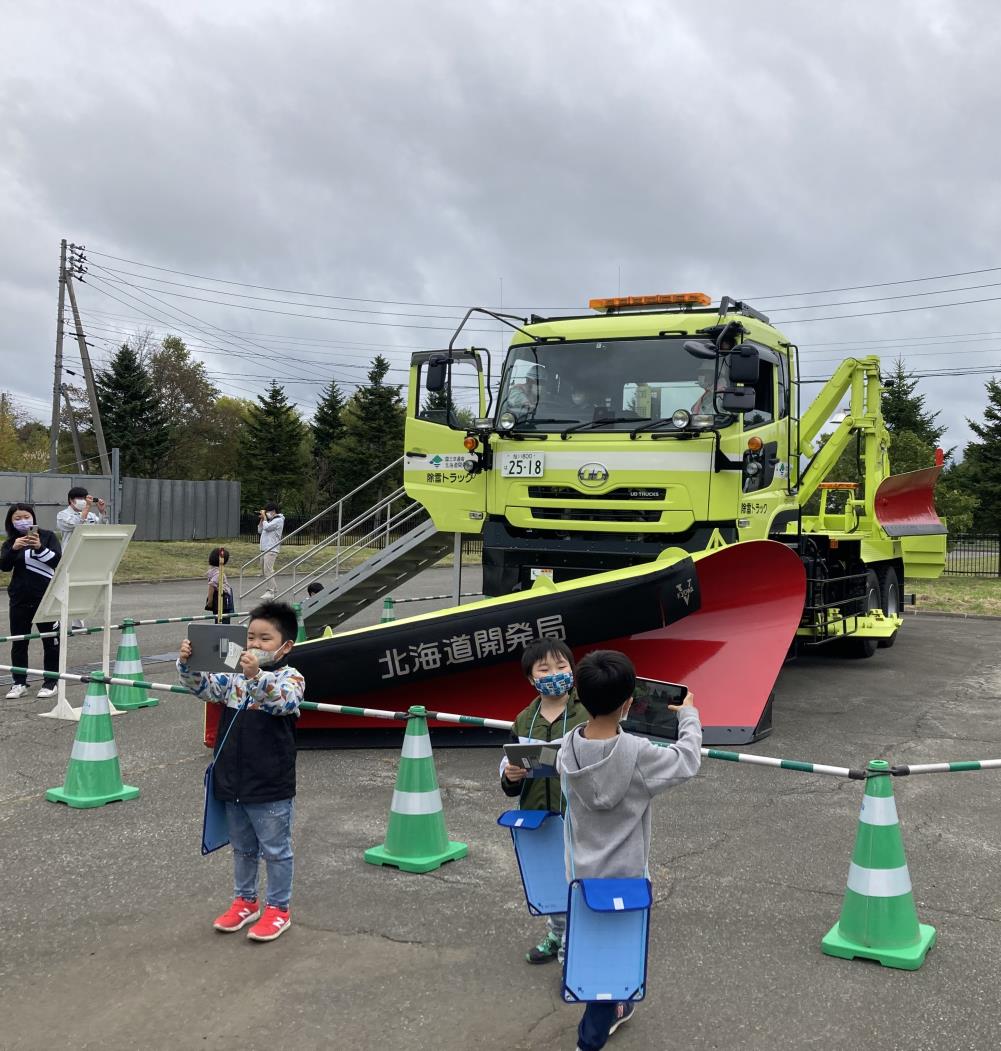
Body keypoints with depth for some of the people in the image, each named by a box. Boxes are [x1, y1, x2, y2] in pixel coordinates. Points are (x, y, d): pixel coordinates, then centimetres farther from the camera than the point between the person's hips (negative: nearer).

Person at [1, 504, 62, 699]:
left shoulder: (47, 536, 1)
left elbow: (57, 560, -10)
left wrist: (39, 547, -25)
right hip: (20, 598, 3)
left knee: (51, 640, 3)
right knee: (19, 641, 6)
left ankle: (51, 682, 13)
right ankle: (19, 683, 15)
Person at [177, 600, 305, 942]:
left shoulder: (291, 677, -13)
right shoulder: (234, 677, 4)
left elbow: (284, 699, -33)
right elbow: (201, 686, -1)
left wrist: (256, 676, -51)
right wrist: (187, 663, -22)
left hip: (271, 788, -6)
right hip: (232, 783, 6)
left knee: (275, 849, 9)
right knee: (242, 848, 22)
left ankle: (278, 909, 23)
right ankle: (245, 901, 38)